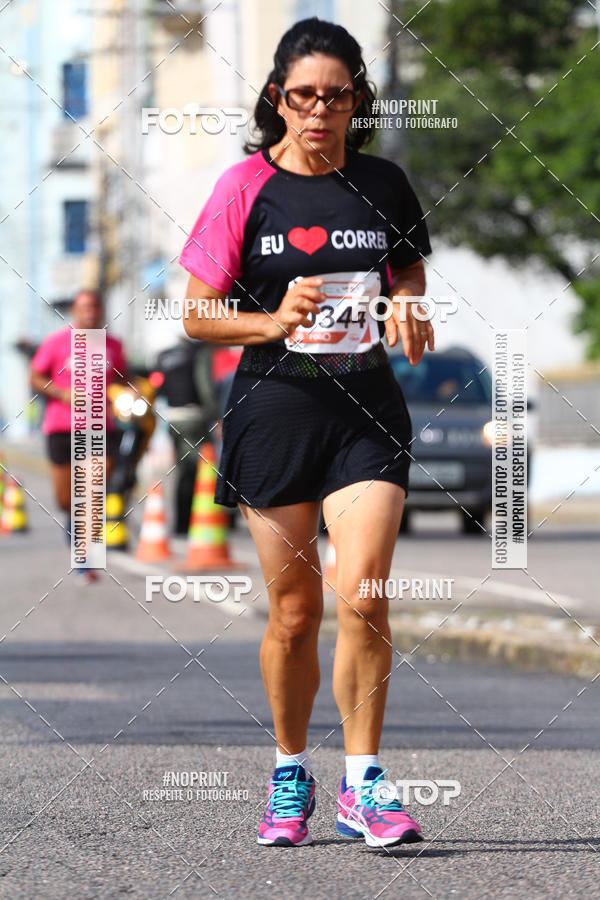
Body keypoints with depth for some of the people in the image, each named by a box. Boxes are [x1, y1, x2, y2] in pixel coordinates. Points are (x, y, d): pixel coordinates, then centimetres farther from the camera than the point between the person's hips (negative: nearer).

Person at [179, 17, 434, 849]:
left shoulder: (383, 185, 5)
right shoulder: (246, 187, -1)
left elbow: (411, 281, 19)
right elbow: (198, 316, 0)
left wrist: (409, 317, -3)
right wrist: (277, 320, -17)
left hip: (367, 410, 1)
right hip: (276, 408, -1)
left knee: (361, 596, -13)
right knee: (294, 611, 5)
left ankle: (363, 781, -3)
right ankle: (291, 774, 24)